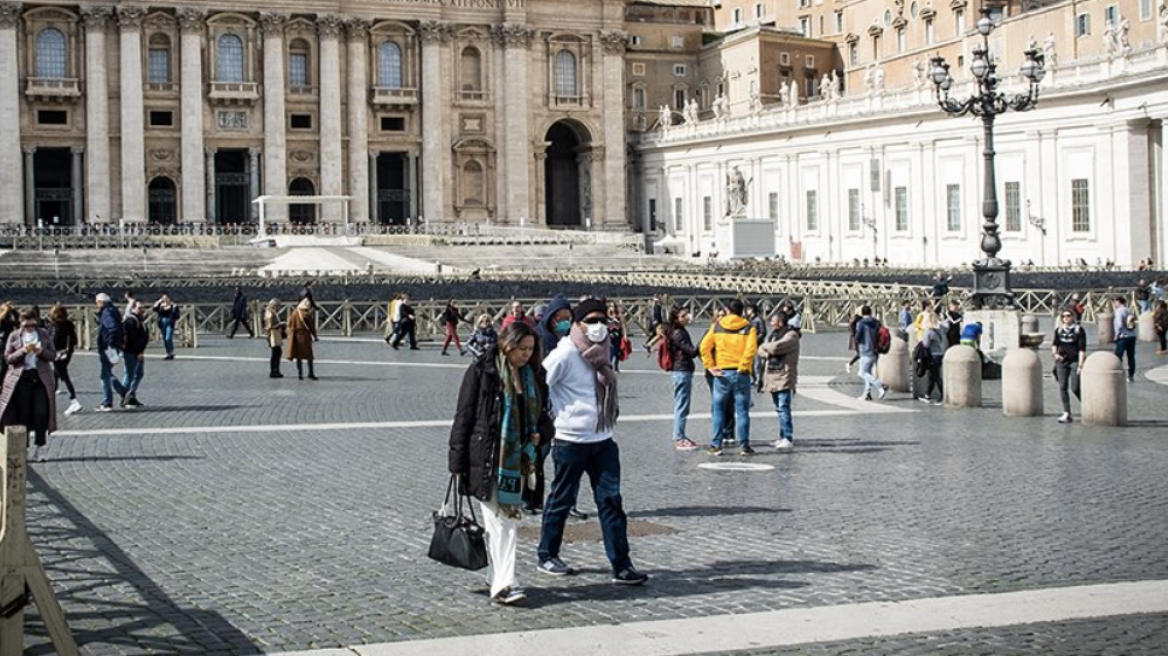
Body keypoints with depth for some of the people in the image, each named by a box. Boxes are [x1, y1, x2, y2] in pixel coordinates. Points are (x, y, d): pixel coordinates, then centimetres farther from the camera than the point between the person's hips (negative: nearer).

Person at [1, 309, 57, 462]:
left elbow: (53, 355, 8)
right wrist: (23, 351, -17)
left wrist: (41, 351, -13)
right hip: (22, 378, -1)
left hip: (41, 378, 1)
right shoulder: (14, 336, 3)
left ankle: (41, 448, 3)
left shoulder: (44, 334, 8)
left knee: (41, 413, -6)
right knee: (24, 414, 2)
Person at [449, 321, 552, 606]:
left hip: (518, 459, 6)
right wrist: (458, 462, -9)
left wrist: (540, 432, 2)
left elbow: (540, 412, 25)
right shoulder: (481, 371, -7)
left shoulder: (533, 375, 11)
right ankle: (503, 584, -13)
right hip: (486, 459, -6)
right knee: (498, 520, -10)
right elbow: (464, 416, -6)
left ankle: (498, 578, 20)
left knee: (510, 518, 9)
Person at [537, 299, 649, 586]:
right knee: (562, 500, 8)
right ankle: (547, 556, 24)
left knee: (611, 500, 0)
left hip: (602, 439, 6)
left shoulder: (602, 353, 11)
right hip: (571, 440, -6)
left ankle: (621, 565, -1)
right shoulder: (565, 355, -12)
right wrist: (556, 416, -7)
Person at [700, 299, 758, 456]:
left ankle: (716, 445, 7)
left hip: (721, 373, 1)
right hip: (740, 373, -1)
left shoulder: (717, 326, 5)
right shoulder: (748, 328, 0)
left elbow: (704, 346, -4)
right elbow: (751, 349, -15)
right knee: (742, 410, 4)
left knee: (718, 410, 9)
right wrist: (743, 367, -10)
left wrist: (710, 366, -3)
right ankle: (744, 446, 3)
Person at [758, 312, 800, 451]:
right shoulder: (773, 334, 18)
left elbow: (777, 347, -23)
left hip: (784, 378, -8)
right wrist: (766, 352, -10)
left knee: (784, 408, -14)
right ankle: (783, 437, 22)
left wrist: (766, 346, -2)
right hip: (772, 377, 8)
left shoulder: (791, 336, -9)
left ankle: (788, 438, -15)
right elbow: (761, 349, 13)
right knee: (779, 409, 14)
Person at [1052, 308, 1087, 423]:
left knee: (1075, 387, -10)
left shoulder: (1079, 329, -3)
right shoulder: (1058, 329, 9)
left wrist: (1080, 364, -12)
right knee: (1062, 387, 0)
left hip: (1074, 361, -4)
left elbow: (1082, 348, -6)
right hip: (1062, 361, 4)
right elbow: (1054, 343, 16)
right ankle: (1066, 414, 4)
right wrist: (1055, 353, -6)